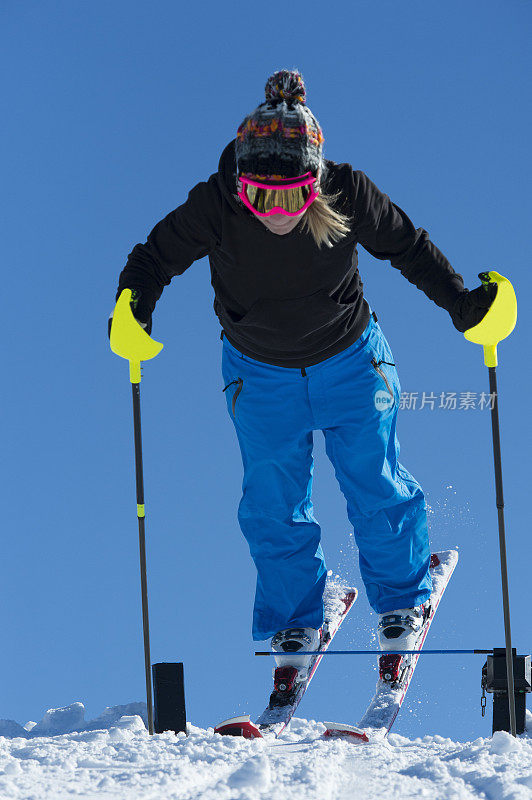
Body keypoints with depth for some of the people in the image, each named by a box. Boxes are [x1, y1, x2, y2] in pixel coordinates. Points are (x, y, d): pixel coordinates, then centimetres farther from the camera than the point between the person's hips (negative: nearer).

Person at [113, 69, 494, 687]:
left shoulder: (347, 195, -27)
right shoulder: (214, 207, -29)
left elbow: (409, 247, -10)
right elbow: (156, 257, -15)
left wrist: (464, 305, -13)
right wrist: (133, 312, -32)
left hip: (349, 360, 0)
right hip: (260, 374, 0)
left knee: (375, 487, 6)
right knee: (273, 506, 6)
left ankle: (401, 597, 31)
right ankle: (295, 620, 27)